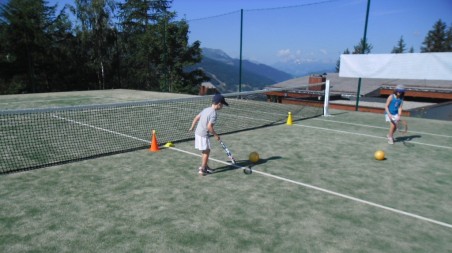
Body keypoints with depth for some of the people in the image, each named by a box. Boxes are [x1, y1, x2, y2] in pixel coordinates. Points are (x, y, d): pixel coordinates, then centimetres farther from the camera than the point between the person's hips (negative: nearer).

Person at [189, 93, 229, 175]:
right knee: (206, 151, 4)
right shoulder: (213, 113, -18)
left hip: (198, 132, 9)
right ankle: (202, 169, 10)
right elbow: (209, 126, -23)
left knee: (205, 151, 21)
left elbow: (196, 118, 14)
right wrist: (215, 135, -11)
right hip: (203, 135, -9)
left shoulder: (206, 109, 8)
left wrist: (192, 127, 25)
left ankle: (204, 166, 35)